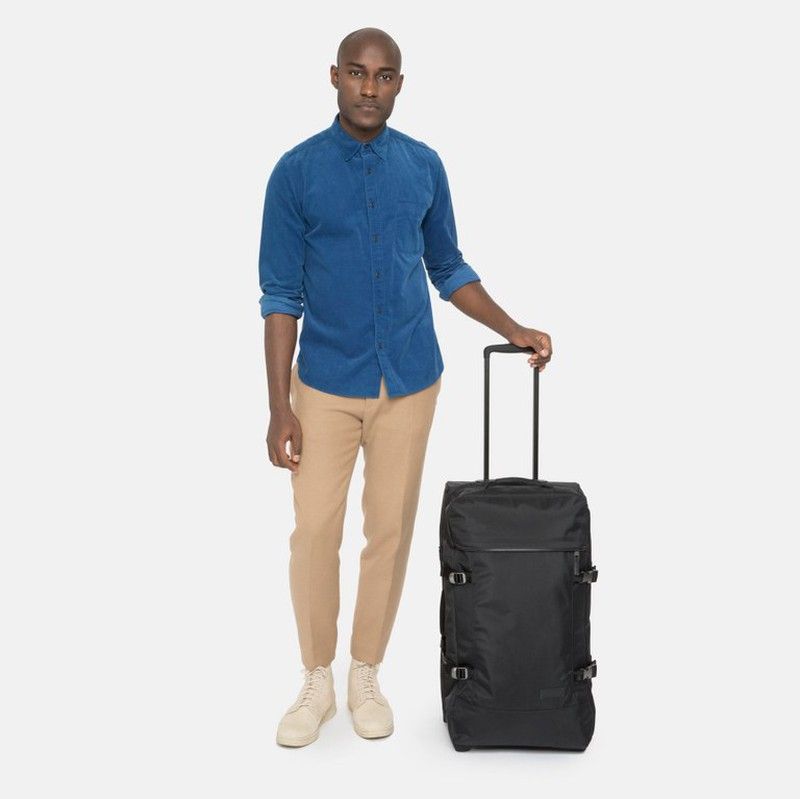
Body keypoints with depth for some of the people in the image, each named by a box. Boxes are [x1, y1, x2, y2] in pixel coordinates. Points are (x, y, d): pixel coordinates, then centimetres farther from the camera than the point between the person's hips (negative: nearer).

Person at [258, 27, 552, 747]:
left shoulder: (424, 165, 3)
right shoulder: (296, 170, -6)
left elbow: (448, 269, 13)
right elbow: (282, 296, -6)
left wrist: (512, 329, 2)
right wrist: (279, 406, -11)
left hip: (410, 382, 2)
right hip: (325, 384, -2)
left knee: (390, 531, 7)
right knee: (314, 532, 0)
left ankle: (366, 675, 23)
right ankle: (317, 681, 18)